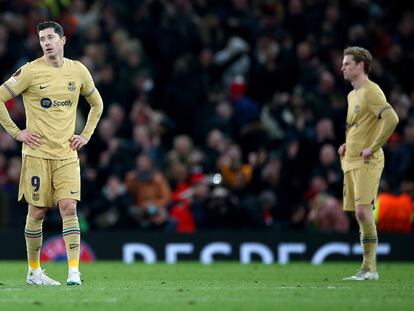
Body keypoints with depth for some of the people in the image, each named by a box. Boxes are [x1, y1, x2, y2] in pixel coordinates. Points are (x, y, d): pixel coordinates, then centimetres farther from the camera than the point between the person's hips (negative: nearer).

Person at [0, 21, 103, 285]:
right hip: (37, 153, -2)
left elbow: (97, 104, 22)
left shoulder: (78, 71, 6)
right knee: (37, 212, 2)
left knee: (69, 207, -10)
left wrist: (85, 135, 11)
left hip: (67, 154, 2)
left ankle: (74, 271, -12)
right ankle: (34, 271, 14)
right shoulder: (30, 71, -5)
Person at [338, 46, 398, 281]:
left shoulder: (371, 92, -11)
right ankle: (369, 268, 8)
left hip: (367, 163, -9)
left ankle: (369, 268, -13)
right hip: (350, 161, 9)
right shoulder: (352, 95, 19)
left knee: (363, 211, -15)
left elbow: (392, 119, -24)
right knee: (360, 214, 6)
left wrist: (373, 148, -20)